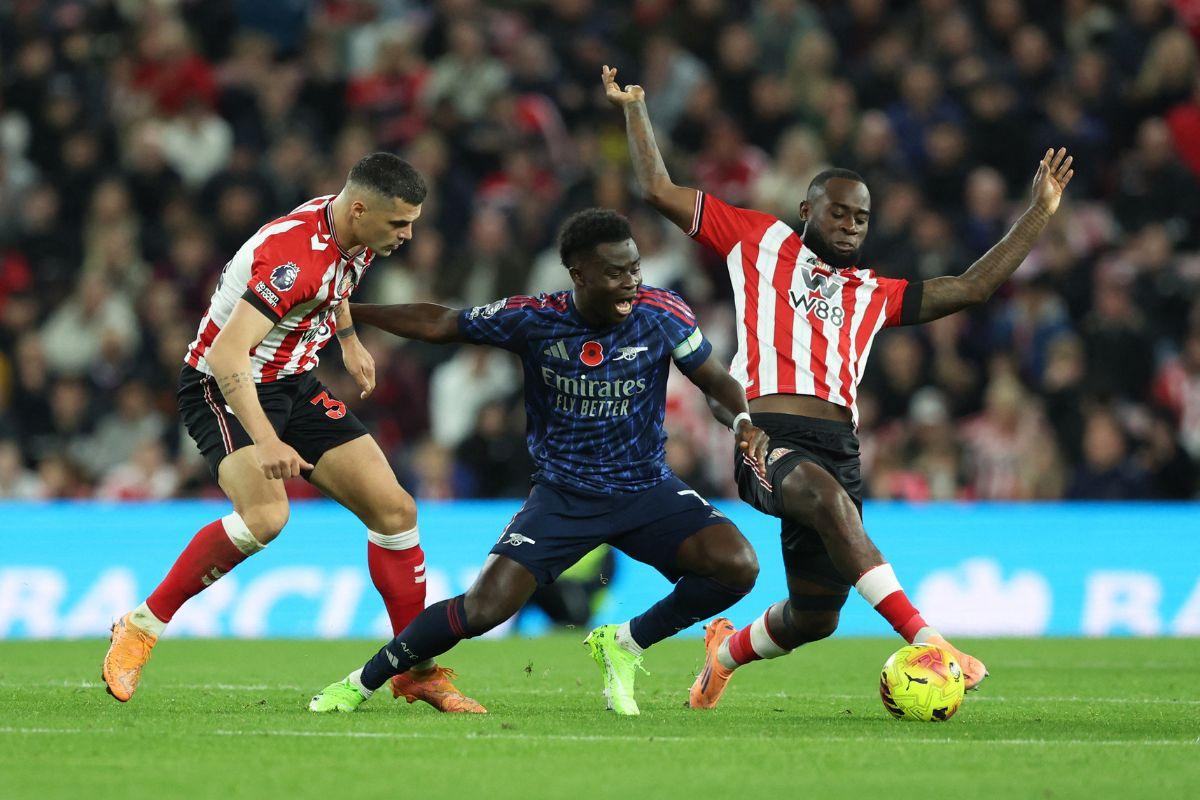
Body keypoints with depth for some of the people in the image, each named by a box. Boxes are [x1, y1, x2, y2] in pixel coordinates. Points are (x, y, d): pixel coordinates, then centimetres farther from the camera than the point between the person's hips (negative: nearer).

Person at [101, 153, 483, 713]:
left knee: (395, 511, 1)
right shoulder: (294, 256, -31)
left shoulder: (353, 233, -2)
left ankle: (417, 673, 12)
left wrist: (349, 340, 32)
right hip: (223, 389, -9)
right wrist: (265, 441, -47)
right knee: (265, 516, -32)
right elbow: (227, 354, -38)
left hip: (294, 387, 9)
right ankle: (141, 627, -15)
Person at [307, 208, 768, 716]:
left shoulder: (663, 314, -11)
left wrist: (743, 421, -21)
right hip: (562, 496, -1)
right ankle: (361, 684, 5)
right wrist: (345, 310, 3)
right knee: (483, 609, -17)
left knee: (738, 566, -23)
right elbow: (438, 324, 2)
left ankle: (625, 644, 2)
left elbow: (716, 379, 1)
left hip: (648, 489, 2)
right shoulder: (533, 319, -12)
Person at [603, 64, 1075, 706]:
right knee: (828, 496, -38)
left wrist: (1041, 212, 23)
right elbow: (660, 191, 19)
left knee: (816, 617, 6)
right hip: (768, 437, -5)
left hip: (837, 449, 5)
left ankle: (727, 649, 41)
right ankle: (926, 641, -47)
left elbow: (972, 288, 25)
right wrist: (635, 110, 19)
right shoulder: (762, 240, 18)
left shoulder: (873, 295, 28)